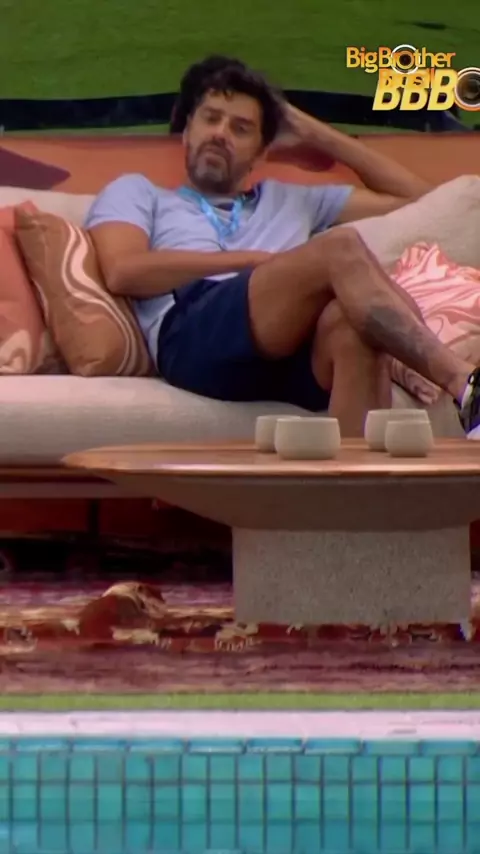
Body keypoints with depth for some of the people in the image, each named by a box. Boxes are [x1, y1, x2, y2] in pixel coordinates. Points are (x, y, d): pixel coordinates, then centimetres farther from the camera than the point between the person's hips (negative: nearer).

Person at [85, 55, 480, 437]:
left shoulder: (289, 201, 43)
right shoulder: (136, 192, 32)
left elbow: (413, 195, 43)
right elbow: (123, 272, 8)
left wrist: (313, 133, 39)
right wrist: (254, 260, 5)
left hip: (300, 357, 4)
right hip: (194, 338, -4)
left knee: (356, 319, -37)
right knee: (342, 247, -29)